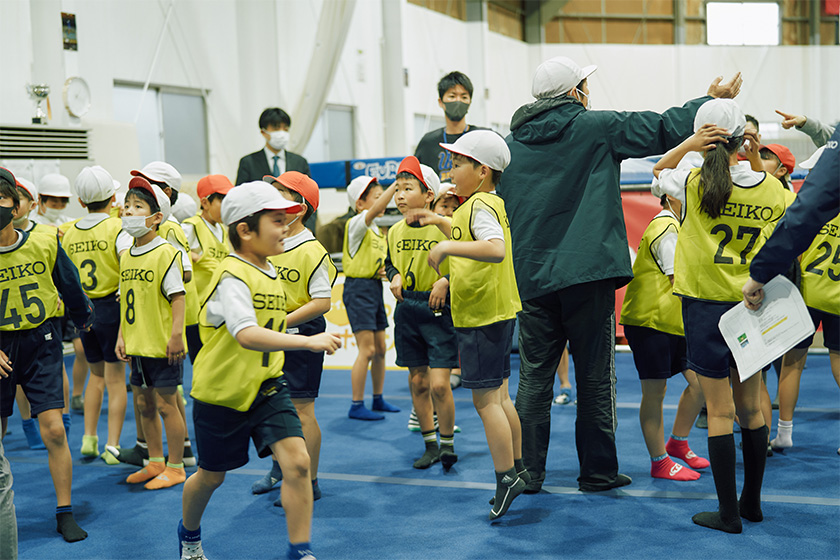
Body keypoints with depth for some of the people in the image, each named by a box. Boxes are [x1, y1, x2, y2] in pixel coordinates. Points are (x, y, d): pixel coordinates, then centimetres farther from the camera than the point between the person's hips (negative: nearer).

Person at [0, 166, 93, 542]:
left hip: (40, 342, 0)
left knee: (53, 429, -6)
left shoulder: (44, 244, -7)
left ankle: (65, 514, 7)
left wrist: (83, 318, 26)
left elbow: (70, 286, 11)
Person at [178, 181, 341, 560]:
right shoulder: (233, 277, -24)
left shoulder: (270, 273, 3)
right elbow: (247, 335, -41)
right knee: (212, 475, 14)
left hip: (266, 386, 6)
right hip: (222, 391, -6)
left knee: (297, 462, -12)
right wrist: (308, 341, -48)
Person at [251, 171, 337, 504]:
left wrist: (281, 322, -23)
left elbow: (322, 302, -20)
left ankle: (310, 483, 9)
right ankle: (279, 468, 35)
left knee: (301, 408, -2)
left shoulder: (311, 251, -17)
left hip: (301, 332, -7)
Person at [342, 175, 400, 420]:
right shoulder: (356, 224, -10)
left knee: (380, 349, 12)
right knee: (367, 349, -9)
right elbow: (376, 209, -31)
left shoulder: (377, 230, 16)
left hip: (375, 287, 9)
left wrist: (384, 271, 3)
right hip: (358, 287, -9)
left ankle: (378, 398, 24)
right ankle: (356, 406, -2)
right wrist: (397, 183, -34)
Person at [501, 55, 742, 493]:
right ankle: (598, 471, 15)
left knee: (534, 377, 8)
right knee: (594, 377, 6)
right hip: (587, 274, -3)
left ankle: (526, 471, 11)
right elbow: (661, 130, 1)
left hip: (531, 277, 4)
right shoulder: (596, 127, -2)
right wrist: (710, 99, 14)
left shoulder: (511, 143, 9)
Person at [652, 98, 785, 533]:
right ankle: (752, 502, 27)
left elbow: (657, 172, 9)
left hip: (707, 304, -4)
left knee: (720, 411, 1)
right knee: (751, 408, 15)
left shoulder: (694, 184, -12)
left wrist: (688, 145, -8)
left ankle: (729, 513, 7)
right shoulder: (772, 189, -3)